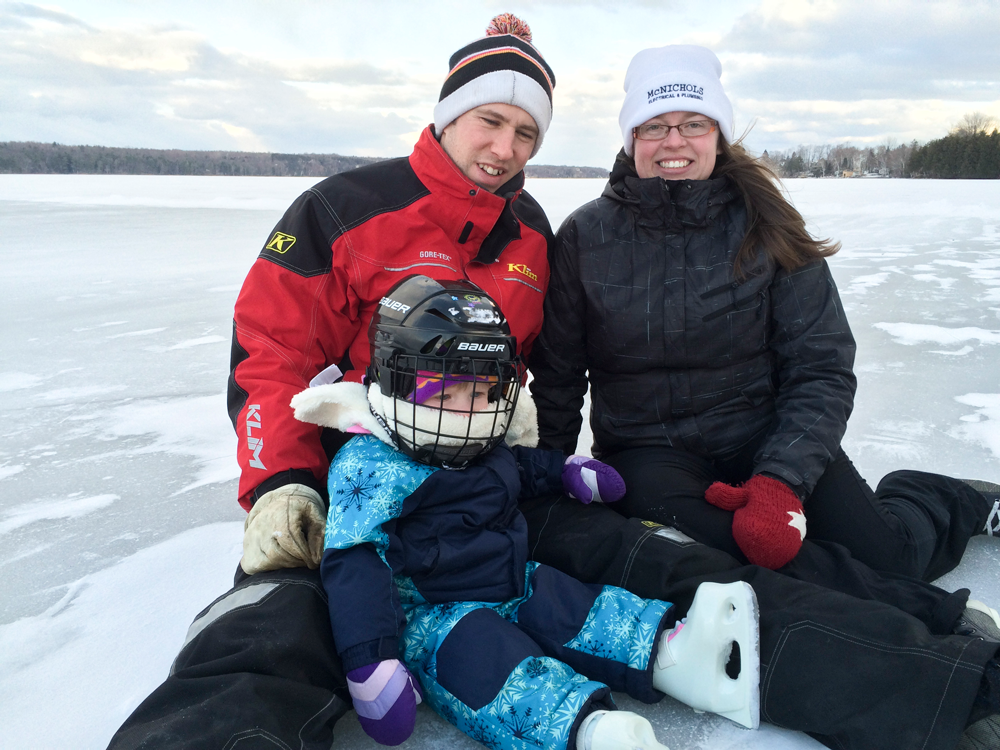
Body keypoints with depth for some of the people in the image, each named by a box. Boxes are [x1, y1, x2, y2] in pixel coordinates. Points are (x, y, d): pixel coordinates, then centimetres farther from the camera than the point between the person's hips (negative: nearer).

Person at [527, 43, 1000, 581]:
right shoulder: (585, 236, -3)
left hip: (767, 433, 1)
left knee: (879, 559, -16)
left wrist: (779, 481, -19)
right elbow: (557, 375, 4)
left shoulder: (766, 228, -3)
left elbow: (822, 371, -5)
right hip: (649, 449, 0)